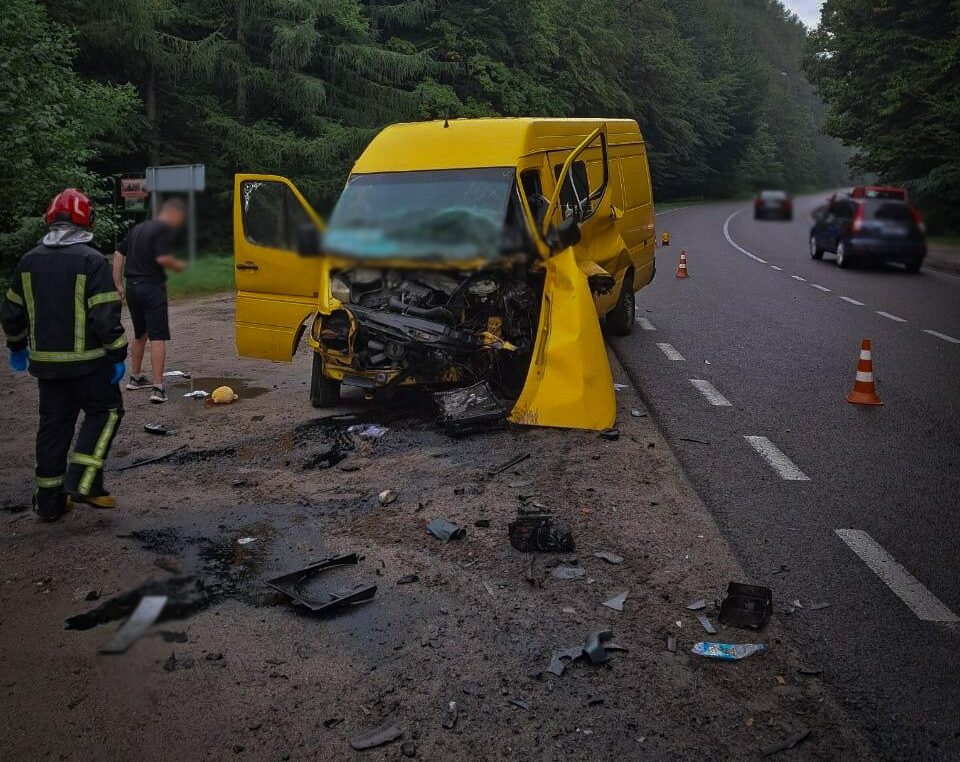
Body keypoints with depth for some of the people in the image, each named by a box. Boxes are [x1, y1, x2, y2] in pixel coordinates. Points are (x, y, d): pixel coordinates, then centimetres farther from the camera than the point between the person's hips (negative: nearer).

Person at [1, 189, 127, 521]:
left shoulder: (29, 261, 6)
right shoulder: (91, 260, -13)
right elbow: (106, 317, -18)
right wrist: (118, 356, -9)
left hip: (45, 362, 6)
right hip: (86, 361, -6)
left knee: (53, 423, 13)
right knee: (105, 412, 11)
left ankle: (49, 500, 18)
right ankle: (82, 482, -1)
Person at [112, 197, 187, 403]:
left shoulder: (138, 228, 17)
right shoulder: (166, 230, -8)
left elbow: (118, 254, 17)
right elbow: (163, 258, -22)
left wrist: (118, 284, 17)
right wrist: (179, 266, -3)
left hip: (132, 286, 8)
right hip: (152, 286, -8)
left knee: (140, 334, 22)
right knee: (158, 337, -7)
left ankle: (135, 377, 34)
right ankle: (158, 388, -13)